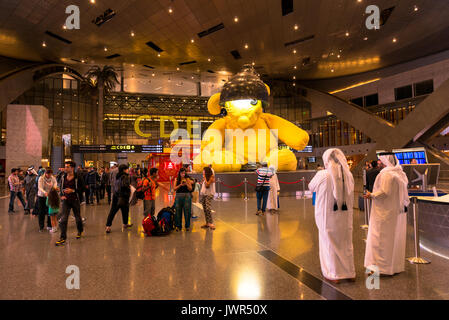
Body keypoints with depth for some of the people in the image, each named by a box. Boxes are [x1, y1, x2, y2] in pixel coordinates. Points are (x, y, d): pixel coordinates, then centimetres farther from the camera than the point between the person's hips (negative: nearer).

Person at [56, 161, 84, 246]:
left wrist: (73, 190, -19)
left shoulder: (77, 178, -11)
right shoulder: (63, 177, 3)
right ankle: (63, 238, 0)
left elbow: (82, 187, -9)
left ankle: (80, 231, 38)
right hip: (66, 200, 3)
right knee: (63, 219, -6)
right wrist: (62, 195, 2)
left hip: (75, 200, -3)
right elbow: (61, 187, 17)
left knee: (78, 217, 13)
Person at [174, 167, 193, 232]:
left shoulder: (187, 179, 3)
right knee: (178, 211, 2)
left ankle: (187, 226, 9)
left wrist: (186, 184, -16)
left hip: (187, 196, -1)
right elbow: (175, 188, 0)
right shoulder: (177, 179, 7)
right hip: (178, 196, 1)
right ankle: (178, 226, 13)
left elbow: (190, 189, 0)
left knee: (187, 211, -1)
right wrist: (180, 185, -14)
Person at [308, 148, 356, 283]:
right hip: (345, 216, 4)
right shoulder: (349, 175, -3)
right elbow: (350, 197, 11)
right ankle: (349, 272, 30)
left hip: (328, 216, -4)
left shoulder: (323, 175, -18)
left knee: (330, 243, 10)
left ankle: (334, 274, 20)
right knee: (346, 243, 18)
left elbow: (311, 187, 1)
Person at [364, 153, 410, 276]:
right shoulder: (400, 173, 9)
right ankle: (396, 264, 25)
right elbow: (403, 193, 15)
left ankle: (381, 265, 4)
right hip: (398, 210, 9)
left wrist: (371, 195, -10)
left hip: (385, 211, -9)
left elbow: (384, 192, -24)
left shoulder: (387, 174, -19)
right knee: (396, 237, 15)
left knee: (380, 237, -1)